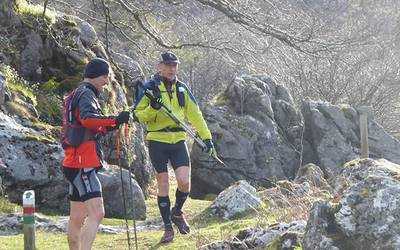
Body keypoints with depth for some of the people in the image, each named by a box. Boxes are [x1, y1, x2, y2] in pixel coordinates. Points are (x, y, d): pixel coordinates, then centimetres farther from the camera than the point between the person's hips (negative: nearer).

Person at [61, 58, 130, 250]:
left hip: (76, 163, 11)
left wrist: (107, 126, 12)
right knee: (96, 213, -21)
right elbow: (88, 118, -31)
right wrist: (114, 120, -37)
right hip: (82, 164, -11)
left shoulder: (78, 94, 22)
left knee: (77, 217, 18)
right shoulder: (86, 94, -10)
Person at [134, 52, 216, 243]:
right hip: (157, 142, -3)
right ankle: (168, 228, 10)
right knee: (163, 185, 0)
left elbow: (195, 114, 14)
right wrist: (152, 109, -22)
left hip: (178, 141, 3)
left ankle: (177, 212, 19)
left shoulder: (182, 88, 10)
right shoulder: (149, 88, -2)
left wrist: (206, 137, 9)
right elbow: (138, 114, -3)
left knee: (184, 183, -10)